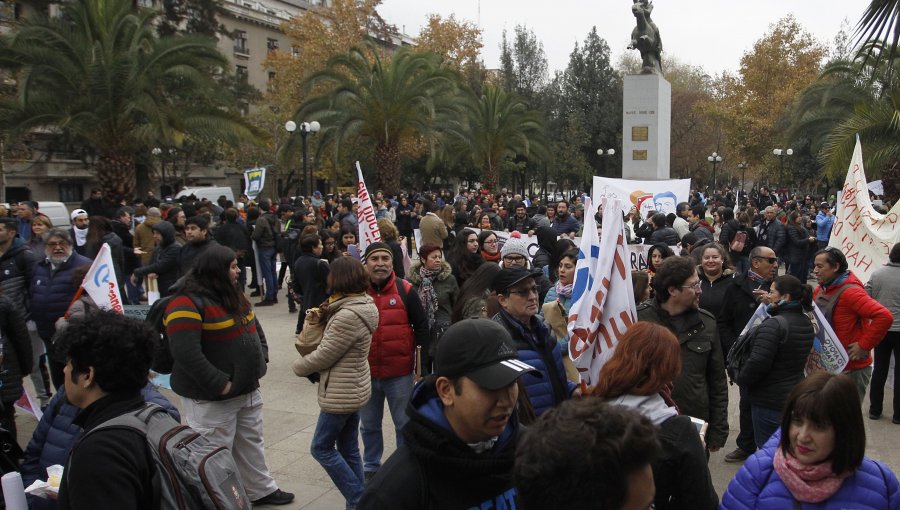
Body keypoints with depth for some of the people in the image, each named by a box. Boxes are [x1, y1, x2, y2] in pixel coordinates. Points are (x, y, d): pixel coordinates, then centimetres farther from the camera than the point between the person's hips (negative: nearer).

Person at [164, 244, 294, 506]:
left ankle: (260, 490, 37)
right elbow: (186, 353, -27)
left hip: (247, 389, 9)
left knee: (252, 444, 21)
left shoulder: (233, 294, 9)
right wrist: (220, 384, -24)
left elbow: (255, 328, 18)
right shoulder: (188, 303, -20)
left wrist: (260, 360, 5)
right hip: (211, 398, -9)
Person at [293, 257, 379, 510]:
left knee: (321, 447, 6)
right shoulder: (361, 306, 4)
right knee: (349, 449, 17)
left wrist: (298, 366, -2)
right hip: (353, 389, 9)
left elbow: (325, 355, -19)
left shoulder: (348, 316, -27)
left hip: (341, 393, -9)